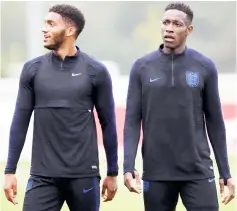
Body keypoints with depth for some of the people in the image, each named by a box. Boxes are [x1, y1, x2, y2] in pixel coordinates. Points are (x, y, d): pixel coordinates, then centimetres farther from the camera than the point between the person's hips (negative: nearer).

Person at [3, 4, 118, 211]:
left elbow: (108, 124, 4)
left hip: (84, 176, -1)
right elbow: (21, 121, 6)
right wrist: (10, 170, 2)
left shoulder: (95, 71, -1)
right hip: (43, 176, 1)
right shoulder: (33, 69, 4)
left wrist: (112, 173, 5)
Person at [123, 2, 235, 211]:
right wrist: (128, 166, -10)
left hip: (198, 172, -1)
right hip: (156, 172, 1)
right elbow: (132, 121, 2)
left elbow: (215, 122, 7)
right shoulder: (142, 67, 3)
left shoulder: (205, 67, 2)